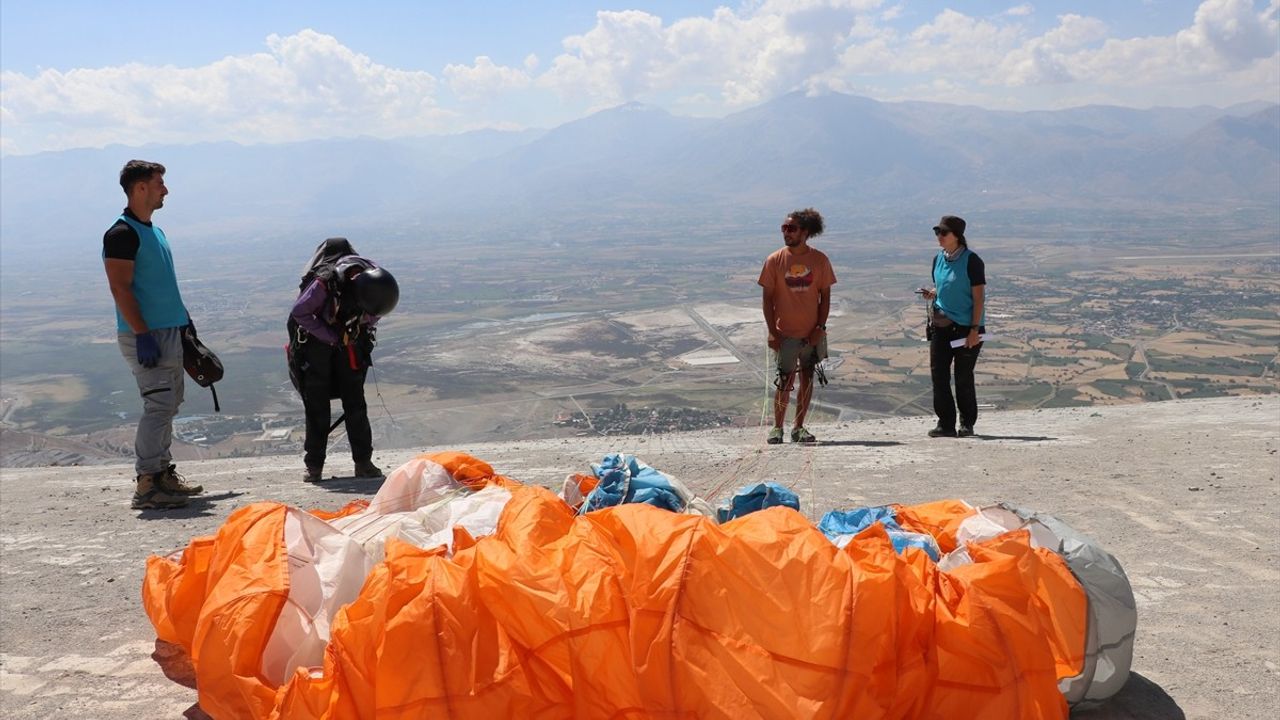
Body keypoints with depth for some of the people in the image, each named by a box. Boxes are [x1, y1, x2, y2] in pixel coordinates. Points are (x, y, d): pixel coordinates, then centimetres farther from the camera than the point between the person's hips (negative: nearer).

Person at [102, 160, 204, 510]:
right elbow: (120, 288, -18)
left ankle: (163, 473, 20)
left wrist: (183, 318, 21)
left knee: (169, 405, 12)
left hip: (169, 332, 9)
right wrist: (142, 334, -22)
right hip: (146, 336, -9)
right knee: (158, 405, -12)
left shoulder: (155, 231, 17)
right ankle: (146, 484, -9)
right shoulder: (122, 234, -12)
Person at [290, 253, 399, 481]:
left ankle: (363, 462, 6)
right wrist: (332, 337, -20)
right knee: (317, 404, -2)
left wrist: (363, 333, -10)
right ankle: (314, 465, 5)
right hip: (318, 340, -3)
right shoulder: (326, 283, -35)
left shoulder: (376, 284, -21)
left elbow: (374, 316, 2)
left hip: (350, 342, 3)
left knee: (355, 402, 1)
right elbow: (298, 313, -21)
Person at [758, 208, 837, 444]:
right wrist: (772, 331, -7)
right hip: (785, 334, -2)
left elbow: (825, 295, 3)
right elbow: (768, 298, -1)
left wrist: (820, 327, -6)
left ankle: (799, 428, 19)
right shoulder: (774, 260, -3)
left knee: (807, 379, 8)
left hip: (812, 333, 2)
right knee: (785, 381, -2)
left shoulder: (819, 260, -1)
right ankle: (777, 428, 11)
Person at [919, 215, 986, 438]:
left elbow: (979, 297, -12)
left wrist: (974, 330, -17)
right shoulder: (938, 259, 10)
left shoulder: (971, 261, -10)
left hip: (965, 326, -6)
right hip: (941, 325, 6)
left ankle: (967, 424, 14)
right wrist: (931, 293, -1)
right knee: (938, 373, 0)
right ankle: (945, 424, 6)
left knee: (963, 377, 0)